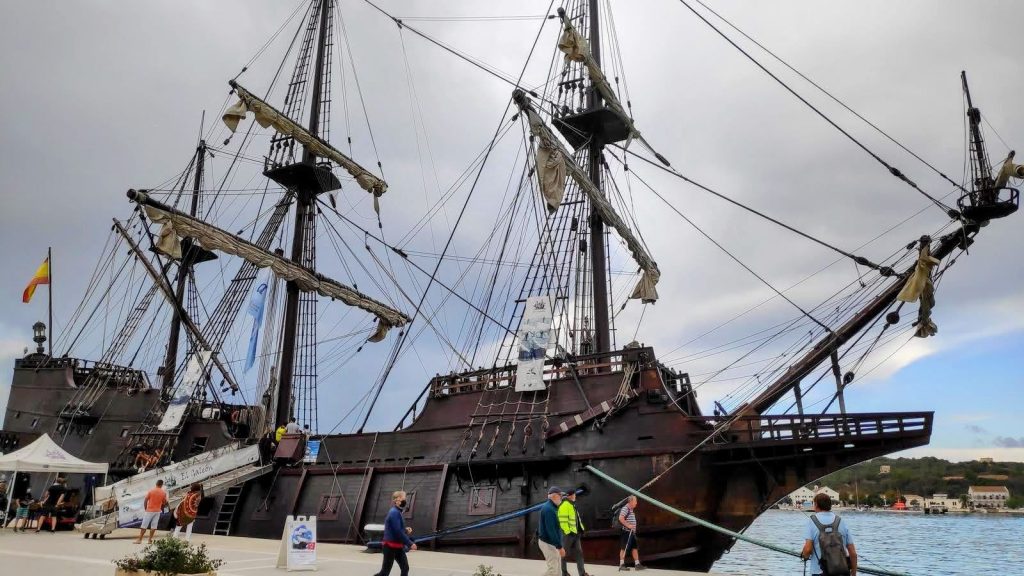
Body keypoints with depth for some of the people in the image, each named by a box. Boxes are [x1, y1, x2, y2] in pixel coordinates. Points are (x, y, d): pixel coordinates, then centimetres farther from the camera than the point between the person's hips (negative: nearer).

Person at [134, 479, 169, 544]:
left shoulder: (151, 490, -7)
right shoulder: (164, 492, 0)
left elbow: (145, 500, -7)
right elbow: (164, 503, 4)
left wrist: (145, 509, 3)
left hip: (149, 510, -2)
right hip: (157, 511, 2)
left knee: (144, 525, 2)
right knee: (154, 525, 7)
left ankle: (139, 539, 3)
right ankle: (150, 539, 6)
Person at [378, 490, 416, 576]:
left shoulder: (397, 512, 12)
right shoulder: (394, 512, -19)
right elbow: (398, 532, -23)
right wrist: (410, 544, -20)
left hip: (398, 546, 9)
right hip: (390, 546, -9)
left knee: (405, 568, 6)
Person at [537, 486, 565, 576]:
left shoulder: (551, 508, 11)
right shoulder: (548, 509, -22)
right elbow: (551, 531, -27)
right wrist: (560, 547, -25)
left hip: (552, 542, 10)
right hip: (549, 544, -10)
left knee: (558, 569, 12)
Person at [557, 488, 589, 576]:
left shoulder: (572, 505, 18)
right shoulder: (564, 505, -15)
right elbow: (563, 520, -22)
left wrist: (581, 530, 20)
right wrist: (567, 532, -23)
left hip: (575, 533, 9)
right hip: (568, 533, -9)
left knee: (579, 553, 5)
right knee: (565, 554, 4)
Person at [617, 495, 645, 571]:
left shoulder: (631, 510, 17)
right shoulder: (625, 509, -14)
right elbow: (621, 518, -26)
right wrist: (628, 525, -25)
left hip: (632, 532, 10)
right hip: (626, 531, -10)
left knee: (635, 548, 9)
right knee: (624, 548, -4)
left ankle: (637, 564, 14)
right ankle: (622, 565, 1)